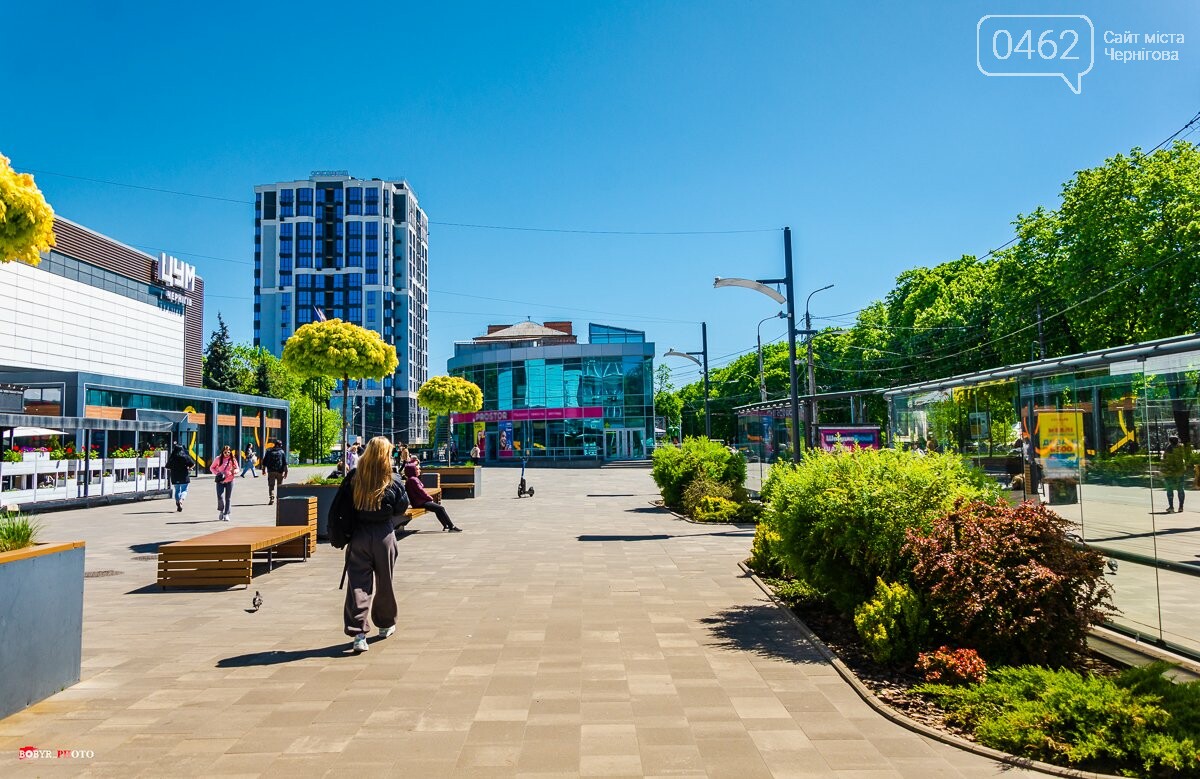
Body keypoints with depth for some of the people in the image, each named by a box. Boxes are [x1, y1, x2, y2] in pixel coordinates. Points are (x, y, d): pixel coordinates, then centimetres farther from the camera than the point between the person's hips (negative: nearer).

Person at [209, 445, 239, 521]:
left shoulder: (233, 460, 0)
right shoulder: (218, 459, -1)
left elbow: (237, 469, 8)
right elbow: (211, 468, 8)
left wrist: (234, 471, -16)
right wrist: (217, 473, -9)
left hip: (230, 481, 1)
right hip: (220, 481, -1)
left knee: (228, 498, 3)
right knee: (220, 497, -10)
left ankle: (226, 514, 10)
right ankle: (221, 511, 17)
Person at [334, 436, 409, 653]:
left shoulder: (353, 478, -5)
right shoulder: (393, 482, -10)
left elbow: (340, 507, 2)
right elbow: (402, 507, 1)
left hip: (358, 536, 1)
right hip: (384, 536, 0)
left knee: (358, 583, 0)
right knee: (384, 582, 16)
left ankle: (358, 633, -11)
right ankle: (385, 625, 33)